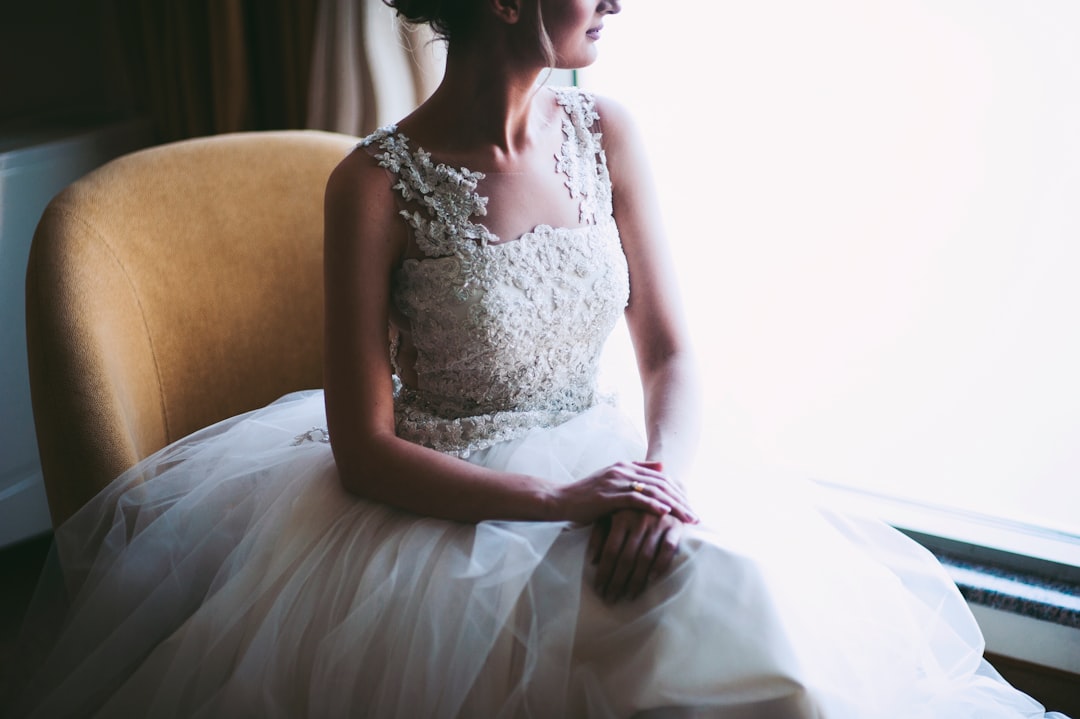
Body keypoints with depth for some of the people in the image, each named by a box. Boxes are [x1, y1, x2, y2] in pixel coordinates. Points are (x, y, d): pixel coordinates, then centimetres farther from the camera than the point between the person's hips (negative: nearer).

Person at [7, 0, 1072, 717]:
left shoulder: (605, 135, 0)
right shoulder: (377, 184, -14)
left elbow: (669, 352, 3)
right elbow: (362, 450, -12)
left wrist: (661, 479, -17)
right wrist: (559, 503, -21)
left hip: (602, 472, 4)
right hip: (440, 504, -4)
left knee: (745, 601, -19)